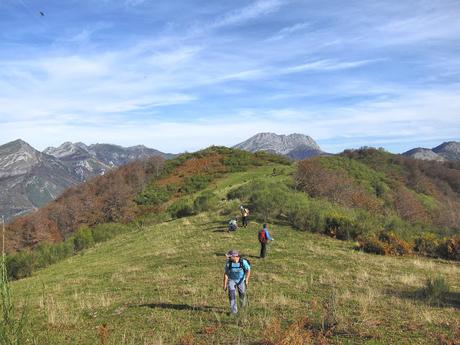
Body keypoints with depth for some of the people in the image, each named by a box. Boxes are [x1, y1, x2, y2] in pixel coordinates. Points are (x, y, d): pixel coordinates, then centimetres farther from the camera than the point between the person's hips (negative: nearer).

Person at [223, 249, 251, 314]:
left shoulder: (243, 262, -24)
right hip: (231, 280, 0)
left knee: (242, 293, 12)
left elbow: (248, 270, -8)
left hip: (241, 280, 0)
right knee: (231, 293, -17)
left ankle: (242, 302, 48)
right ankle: (234, 310, -9)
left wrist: (247, 280, -19)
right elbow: (226, 273, -12)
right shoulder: (228, 263, -21)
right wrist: (225, 285, -10)